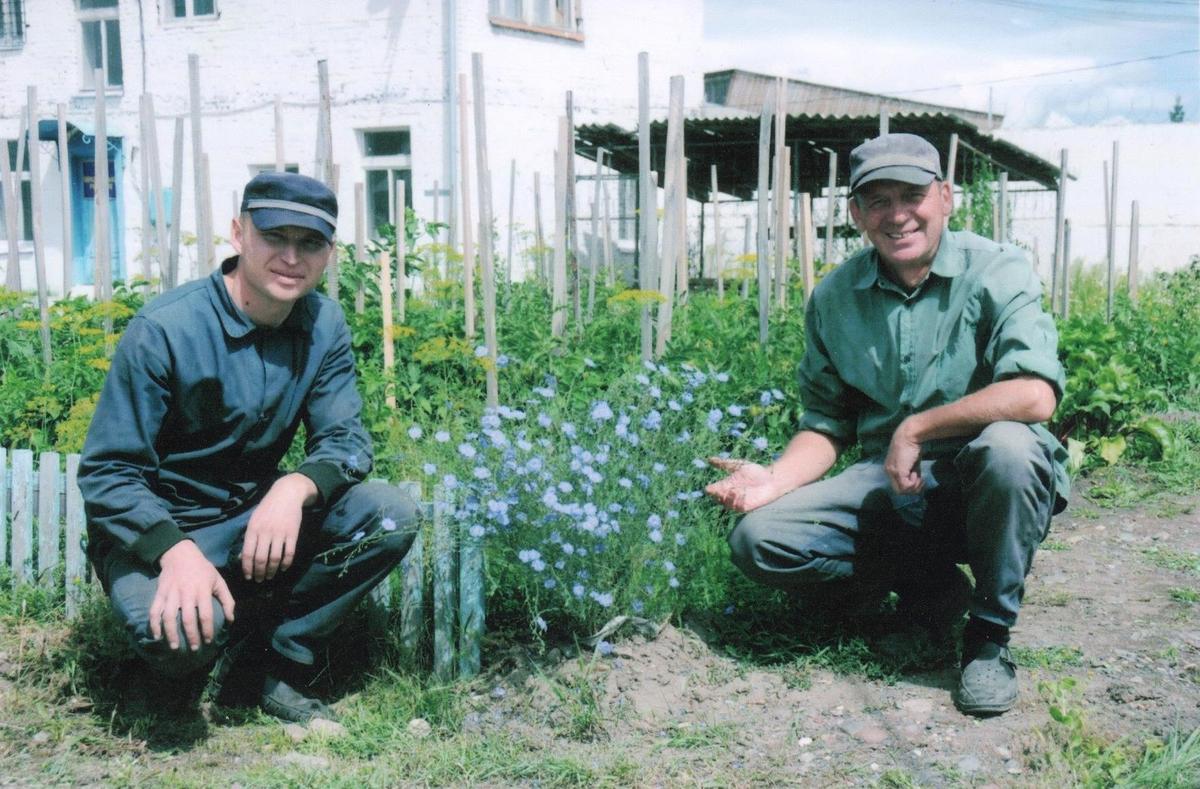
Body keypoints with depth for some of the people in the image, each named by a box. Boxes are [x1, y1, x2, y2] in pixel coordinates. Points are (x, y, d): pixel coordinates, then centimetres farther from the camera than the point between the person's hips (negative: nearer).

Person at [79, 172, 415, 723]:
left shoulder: (325, 326, -4)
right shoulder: (164, 331, -20)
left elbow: (345, 440, -5)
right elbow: (106, 472, -17)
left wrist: (297, 488, -29)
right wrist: (175, 550, -35)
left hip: (256, 521, 5)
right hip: (156, 531, -5)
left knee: (392, 517, -17)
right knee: (180, 631, -35)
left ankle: (275, 661, -4)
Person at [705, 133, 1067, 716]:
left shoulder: (996, 272, -10)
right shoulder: (834, 298, 3)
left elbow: (1035, 394, -25)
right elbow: (827, 426, 8)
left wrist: (913, 430, -20)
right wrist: (776, 477, -12)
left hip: (984, 491, -3)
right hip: (888, 490, 4)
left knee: (1006, 445, -38)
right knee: (757, 540, -16)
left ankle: (990, 635, -12)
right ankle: (927, 582, 6)